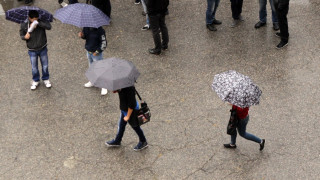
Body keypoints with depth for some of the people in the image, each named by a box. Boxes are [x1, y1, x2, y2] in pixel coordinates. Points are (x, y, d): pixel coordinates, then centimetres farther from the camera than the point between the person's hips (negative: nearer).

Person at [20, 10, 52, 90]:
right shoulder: (24, 25, -13)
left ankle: (45, 79, 41)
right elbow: (21, 35, 1)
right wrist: (25, 37, -22)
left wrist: (38, 23, -39)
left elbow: (49, 27, -34)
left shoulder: (41, 21, -17)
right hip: (32, 50, 0)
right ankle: (35, 81, 38)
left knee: (45, 66, 15)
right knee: (34, 68, 13)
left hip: (43, 49, 0)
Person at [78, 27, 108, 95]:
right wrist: (82, 35, -11)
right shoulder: (86, 27, -7)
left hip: (97, 53, -6)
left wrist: (97, 52, -18)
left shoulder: (100, 30, -25)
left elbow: (104, 43, -18)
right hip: (88, 51, 6)